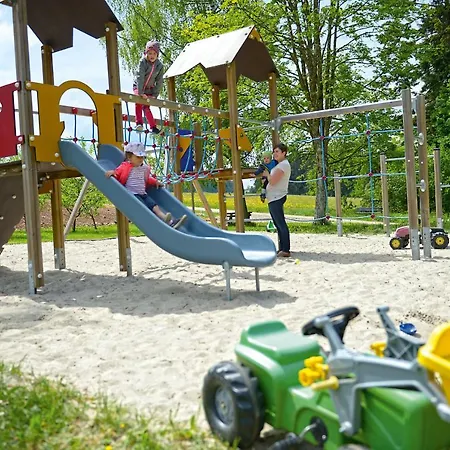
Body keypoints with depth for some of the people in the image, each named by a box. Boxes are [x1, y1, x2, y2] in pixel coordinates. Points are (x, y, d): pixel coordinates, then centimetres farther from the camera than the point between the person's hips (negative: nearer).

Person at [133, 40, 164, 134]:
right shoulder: (143, 62, -20)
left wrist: (155, 95, -11)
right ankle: (139, 123, -30)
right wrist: (141, 93, -34)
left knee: (146, 107, -5)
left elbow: (159, 82, -6)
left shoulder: (160, 65, -10)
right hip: (138, 87, -2)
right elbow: (140, 77, -27)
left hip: (149, 89, 2)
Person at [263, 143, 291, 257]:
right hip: (273, 198, 11)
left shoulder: (284, 165, -12)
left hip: (277, 198, -11)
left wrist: (267, 174, -2)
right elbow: (271, 180, 26)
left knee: (281, 224, -11)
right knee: (278, 224, 13)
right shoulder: (279, 164, 20)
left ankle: (286, 250, -11)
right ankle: (282, 249, 19)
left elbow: (272, 181, -19)